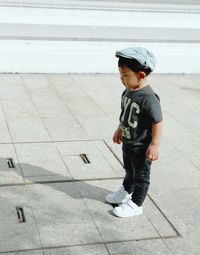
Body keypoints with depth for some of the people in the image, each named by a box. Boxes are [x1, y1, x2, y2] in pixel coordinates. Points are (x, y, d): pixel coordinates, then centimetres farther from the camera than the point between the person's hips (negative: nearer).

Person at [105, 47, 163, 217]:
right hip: (128, 142, 8)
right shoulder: (128, 91, -3)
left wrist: (155, 145, -22)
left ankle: (135, 204, 25)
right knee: (129, 170, 28)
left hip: (142, 147, -8)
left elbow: (158, 122, -24)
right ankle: (126, 192, 49)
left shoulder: (149, 98, -29)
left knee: (141, 175, 11)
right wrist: (120, 130, 23)